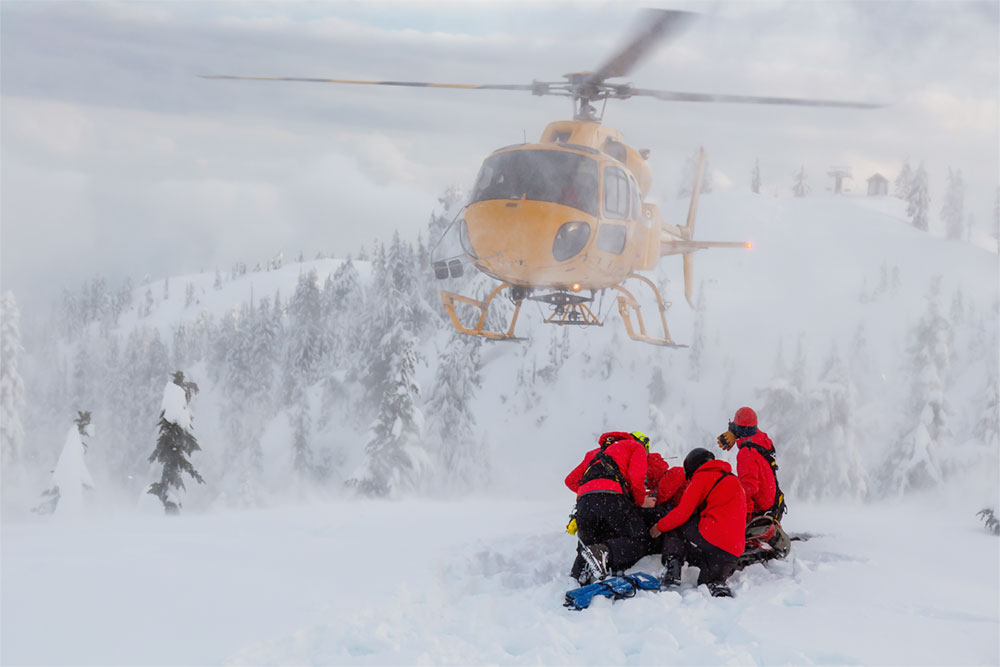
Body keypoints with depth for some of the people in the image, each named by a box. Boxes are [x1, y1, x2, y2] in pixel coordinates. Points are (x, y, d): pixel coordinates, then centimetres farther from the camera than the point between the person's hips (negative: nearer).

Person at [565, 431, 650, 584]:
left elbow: (571, 480, 34)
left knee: (587, 545, 18)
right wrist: (640, 502, 20)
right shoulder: (637, 447, 24)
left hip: (584, 498, 6)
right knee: (638, 542, -3)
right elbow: (636, 480, 5)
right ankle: (605, 552, -28)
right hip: (612, 496, -5)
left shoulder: (596, 452, 41)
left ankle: (575, 578, -7)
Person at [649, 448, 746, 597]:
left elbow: (682, 513, -3)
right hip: (734, 550, 7)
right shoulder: (734, 480, 28)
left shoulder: (702, 477, 3)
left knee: (674, 525, 16)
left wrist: (660, 526, 12)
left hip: (710, 537, -7)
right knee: (708, 581, 23)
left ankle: (671, 566, -2)